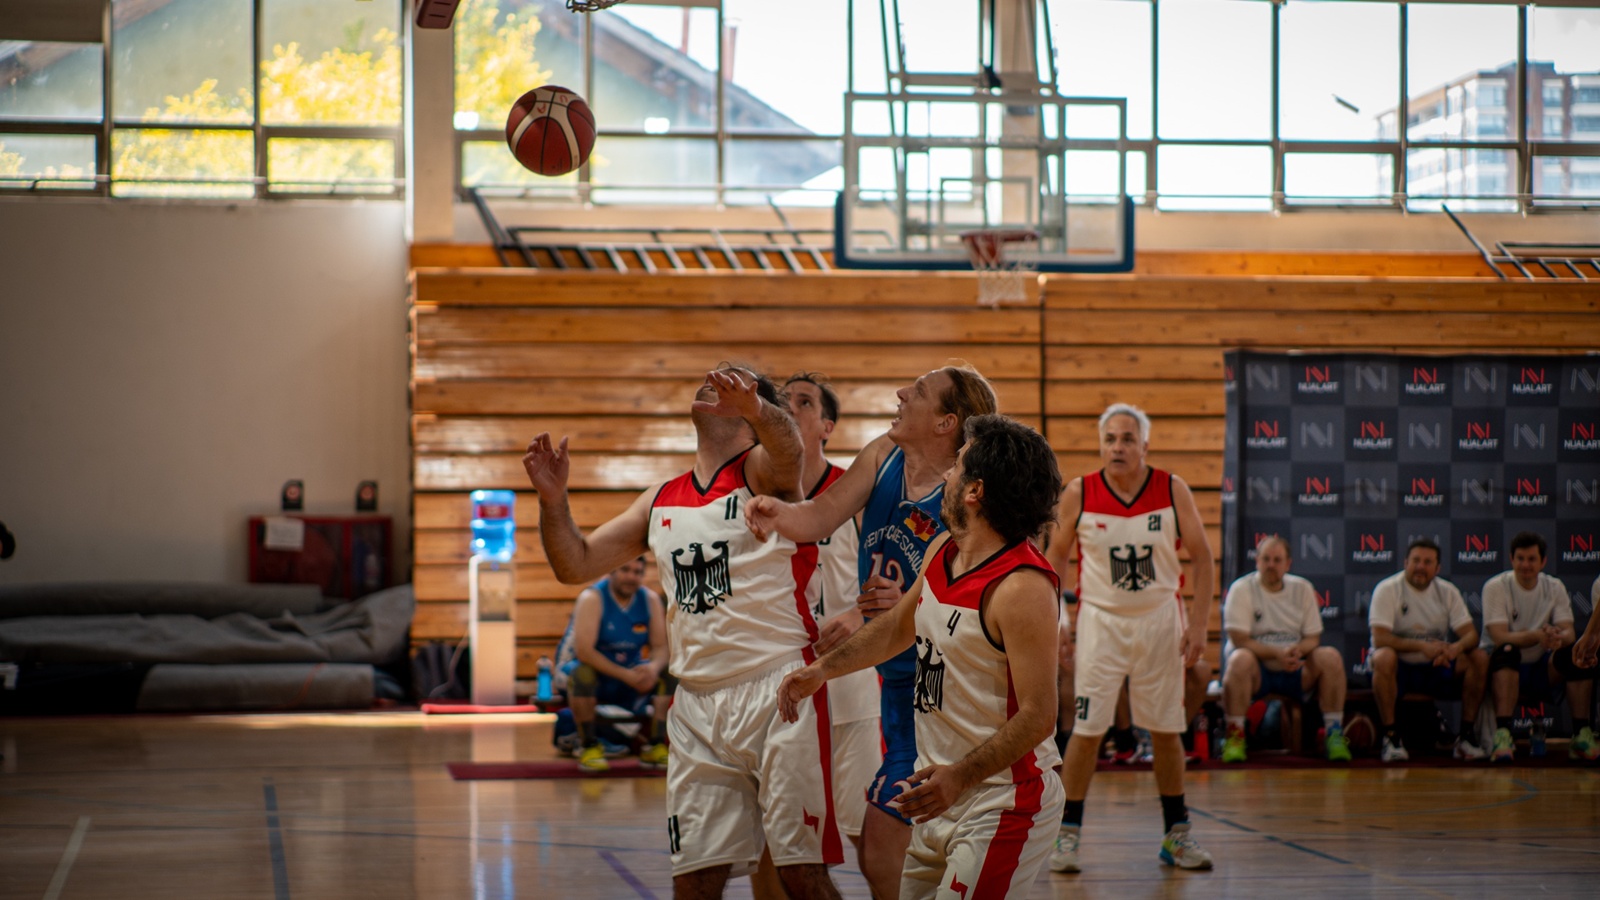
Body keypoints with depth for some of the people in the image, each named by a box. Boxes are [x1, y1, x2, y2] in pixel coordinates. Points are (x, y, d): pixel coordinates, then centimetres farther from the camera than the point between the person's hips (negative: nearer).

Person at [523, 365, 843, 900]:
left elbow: (786, 446, -26)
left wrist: (757, 409, -49)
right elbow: (576, 565, 17)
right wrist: (553, 500, -2)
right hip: (696, 707, 5)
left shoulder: (763, 469, -1)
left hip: (777, 690, -5)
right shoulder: (660, 503, 16)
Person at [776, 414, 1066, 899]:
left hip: (1002, 800, -9)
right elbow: (900, 626, 24)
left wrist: (960, 776, -31)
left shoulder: (1022, 587, -23)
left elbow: (1038, 716, -24)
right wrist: (823, 669, 16)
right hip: (945, 789, 9)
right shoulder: (942, 552, 5)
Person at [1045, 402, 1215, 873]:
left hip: (1160, 620, 1)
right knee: (1088, 729, -5)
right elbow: (1056, 556, 5)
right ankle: (1067, 833, 5)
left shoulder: (1172, 490, -7)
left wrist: (1198, 624, -7)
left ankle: (1176, 834, 19)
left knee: (1166, 729, 7)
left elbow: (1203, 558, -1)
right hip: (1101, 620, -1)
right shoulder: (1079, 494, -7)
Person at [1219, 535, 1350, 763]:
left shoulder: (1302, 588, 7)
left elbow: (1313, 637, 6)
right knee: (1241, 659, -36)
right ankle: (1234, 736, -29)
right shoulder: (1241, 589, -4)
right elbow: (1240, 640, -12)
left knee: (1331, 657, -22)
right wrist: (1277, 654, -25)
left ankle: (1333, 733, -15)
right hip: (1258, 671, -3)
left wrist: (1298, 650, -19)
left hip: (1296, 671, 3)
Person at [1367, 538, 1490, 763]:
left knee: (1480, 658, -18)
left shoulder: (1447, 591, 3)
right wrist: (1422, 646, -34)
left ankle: (1466, 736, -11)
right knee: (1384, 657, -38)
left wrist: (1457, 647, -29)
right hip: (1398, 669, -4)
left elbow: (1471, 634, -4)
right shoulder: (1387, 590, -10)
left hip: (1435, 669, 4)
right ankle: (1390, 737, -28)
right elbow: (1380, 639, -21)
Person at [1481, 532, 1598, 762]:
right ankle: (1502, 736, -44)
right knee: (1507, 651, -37)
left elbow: (1568, 632, -10)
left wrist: (1558, 638, -36)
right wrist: (1537, 635, -40)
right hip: (1505, 669, -4)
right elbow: (1500, 638, -22)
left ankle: (1581, 735, -20)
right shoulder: (1495, 587, -10)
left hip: (1541, 670, 4)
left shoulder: (1555, 588, 2)